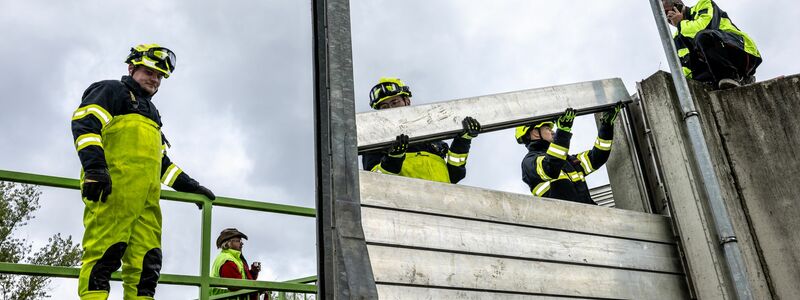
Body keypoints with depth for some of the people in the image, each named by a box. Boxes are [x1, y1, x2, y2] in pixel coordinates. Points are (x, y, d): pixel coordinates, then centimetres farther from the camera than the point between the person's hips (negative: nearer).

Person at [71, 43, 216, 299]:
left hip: (147, 196, 8)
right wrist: (94, 167, -20)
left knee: (147, 263, -3)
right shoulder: (112, 91, 13)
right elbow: (85, 124, -6)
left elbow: (163, 162, 38)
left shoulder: (151, 113, 37)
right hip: (114, 186, -8)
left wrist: (191, 186, 29)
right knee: (105, 254, -17)